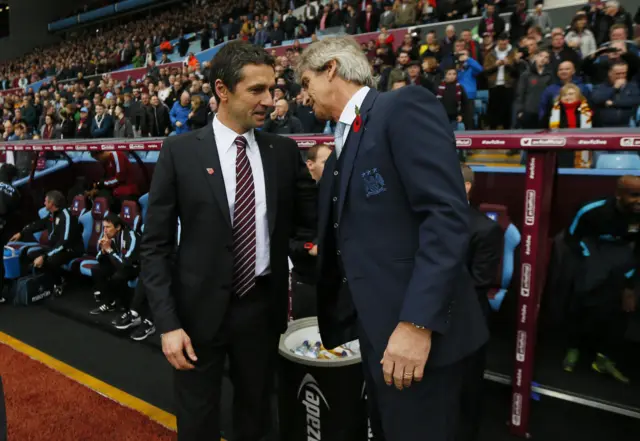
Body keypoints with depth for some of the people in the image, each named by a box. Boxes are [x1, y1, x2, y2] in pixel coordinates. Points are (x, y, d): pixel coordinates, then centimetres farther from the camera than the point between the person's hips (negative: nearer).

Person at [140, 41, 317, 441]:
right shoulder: (180, 152, -6)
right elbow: (156, 245, -5)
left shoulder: (284, 151, 1)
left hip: (262, 307, 2)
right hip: (200, 309, -2)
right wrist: (168, 323, -10)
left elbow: (310, 224, 3)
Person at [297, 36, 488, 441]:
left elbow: (447, 214, -21)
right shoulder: (343, 143, 17)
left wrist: (418, 321, -25)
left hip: (418, 331, -8)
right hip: (376, 329, 9)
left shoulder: (405, 107, -10)